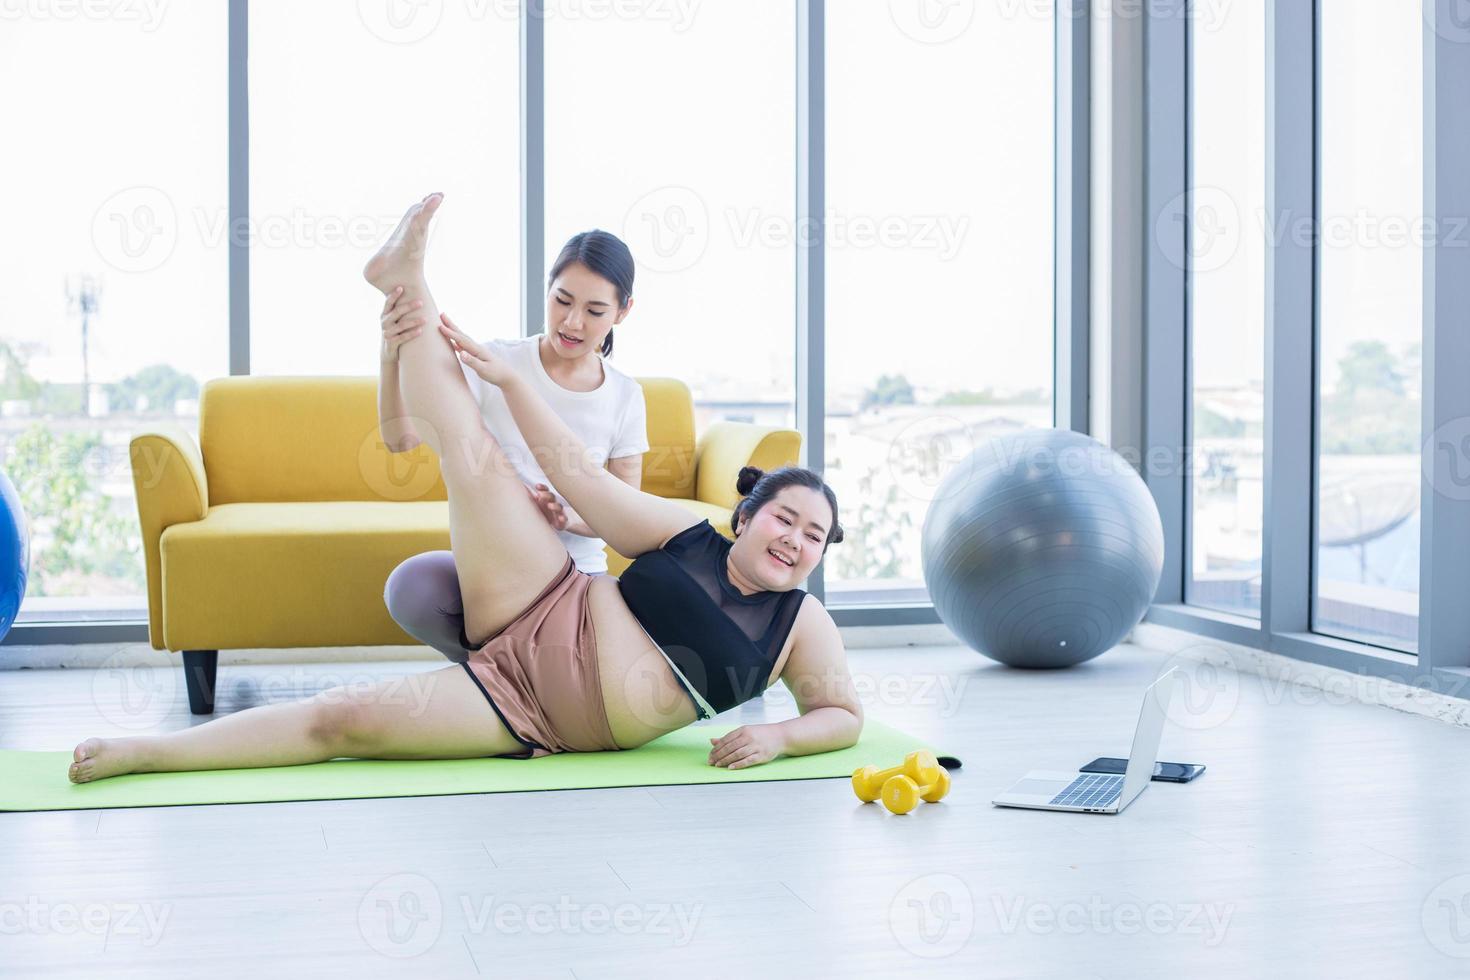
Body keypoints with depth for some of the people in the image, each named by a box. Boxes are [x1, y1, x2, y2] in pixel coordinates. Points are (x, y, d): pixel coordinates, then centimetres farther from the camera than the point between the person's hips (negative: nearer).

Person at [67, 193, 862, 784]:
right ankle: (406, 283, 3)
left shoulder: (803, 628, 3)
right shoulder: (684, 533, 3)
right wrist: (508, 381, -4)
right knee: (475, 457, -14)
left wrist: (780, 737, -12)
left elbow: (844, 714, 9)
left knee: (345, 722, -17)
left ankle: (148, 751, -10)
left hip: (550, 728, -2)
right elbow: (580, 478, 1)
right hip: (539, 625, 2)